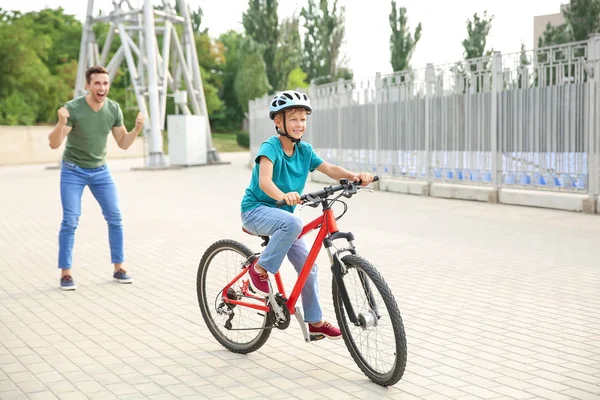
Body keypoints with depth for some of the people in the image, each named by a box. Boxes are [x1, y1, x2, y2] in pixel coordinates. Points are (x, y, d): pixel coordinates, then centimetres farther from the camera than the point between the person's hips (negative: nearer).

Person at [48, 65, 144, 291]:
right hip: (73, 171, -4)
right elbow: (54, 144, -21)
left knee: (115, 218, 0)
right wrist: (61, 123, -40)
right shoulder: (73, 108, -20)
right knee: (70, 221, -9)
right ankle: (65, 273, 0)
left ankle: (118, 269, 10)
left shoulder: (114, 109, -8)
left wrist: (137, 128, -18)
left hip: (100, 170, 4)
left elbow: (123, 144, 0)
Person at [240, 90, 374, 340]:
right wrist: (283, 196, -56)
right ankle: (260, 269, -17)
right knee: (292, 223, -37)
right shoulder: (271, 147, -19)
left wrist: (355, 176, -30)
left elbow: (330, 170, -10)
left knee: (308, 265, 2)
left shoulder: (304, 150, 0)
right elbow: (264, 181, -36)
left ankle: (315, 322, 17)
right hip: (256, 210, -7)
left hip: (282, 214, 7)